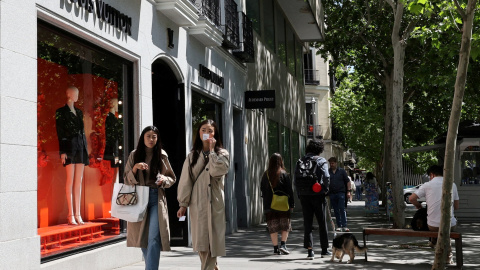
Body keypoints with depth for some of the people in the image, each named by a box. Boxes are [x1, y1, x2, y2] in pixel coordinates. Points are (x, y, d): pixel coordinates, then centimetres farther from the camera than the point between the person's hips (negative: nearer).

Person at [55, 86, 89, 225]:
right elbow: (60, 133, -4)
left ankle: (77, 214, 4)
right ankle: (71, 215, -9)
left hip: (81, 147, 6)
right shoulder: (61, 112, 1)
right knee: (71, 180, -9)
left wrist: (85, 149, 13)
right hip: (70, 147, -6)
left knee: (79, 181, 3)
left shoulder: (79, 112, 19)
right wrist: (62, 152, -12)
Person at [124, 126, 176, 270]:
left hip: (156, 198, -2)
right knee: (142, 238, 9)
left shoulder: (162, 156, 5)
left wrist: (164, 179, -10)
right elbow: (126, 179, 6)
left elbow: (172, 178, 12)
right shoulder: (134, 155, 7)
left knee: (153, 238, -13)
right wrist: (135, 168, -12)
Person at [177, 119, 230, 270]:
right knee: (200, 241, -4)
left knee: (211, 240, -6)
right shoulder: (192, 156, 13)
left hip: (215, 202, -1)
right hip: (197, 203, 1)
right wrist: (183, 204, 4)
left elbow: (217, 171, -13)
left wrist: (212, 150, -6)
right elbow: (185, 180, 10)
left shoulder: (222, 154, 7)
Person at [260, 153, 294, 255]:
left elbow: (262, 189, 11)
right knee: (285, 225, 9)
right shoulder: (284, 174, -5)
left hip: (269, 205, 2)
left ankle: (276, 248, 5)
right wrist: (291, 204, 1)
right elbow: (289, 190, -4)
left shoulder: (265, 175, 3)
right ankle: (283, 244, -5)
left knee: (273, 227, 6)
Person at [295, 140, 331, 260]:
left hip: (304, 195, 3)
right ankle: (324, 249, 15)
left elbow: (296, 179, 7)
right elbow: (326, 177, -12)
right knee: (322, 222, 9)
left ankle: (309, 250, 1)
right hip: (318, 195, -3)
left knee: (307, 223, 6)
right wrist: (325, 190, -1)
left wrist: (299, 193, 10)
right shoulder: (321, 161, -4)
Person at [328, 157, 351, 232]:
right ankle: (339, 226, 12)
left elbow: (347, 181, 7)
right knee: (336, 211, 6)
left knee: (342, 209, -10)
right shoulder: (328, 172, 9)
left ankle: (344, 226, -12)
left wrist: (348, 191, -1)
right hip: (332, 194, 2)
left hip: (341, 193, -2)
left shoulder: (342, 171, 5)